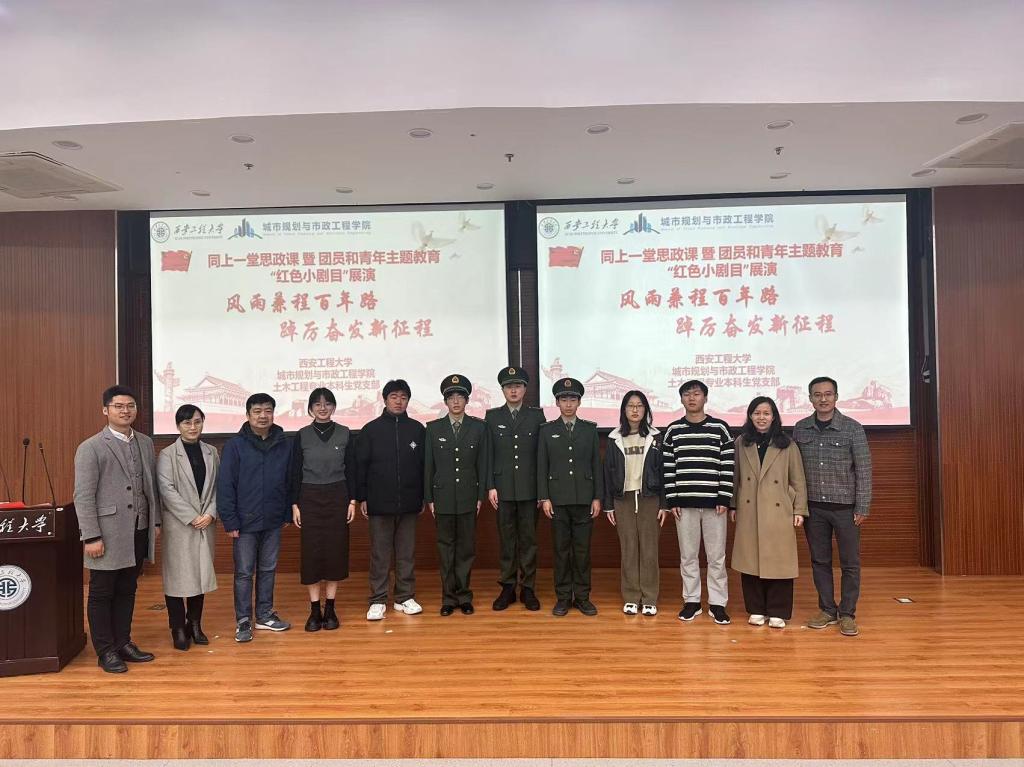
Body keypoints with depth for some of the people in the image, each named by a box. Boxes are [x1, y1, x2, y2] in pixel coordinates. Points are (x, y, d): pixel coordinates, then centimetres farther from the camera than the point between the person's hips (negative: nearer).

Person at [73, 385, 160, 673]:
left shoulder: (146, 443, 9)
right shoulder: (91, 448, -7)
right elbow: (83, 496, -10)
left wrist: (156, 521, 10)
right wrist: (91, 537, -14)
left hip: (139, 532, 5)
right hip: (108, 534, -5)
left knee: (127, 591, 15)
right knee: (102, 594, 7)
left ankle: (123, 643, 28)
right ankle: (105, 651, 19)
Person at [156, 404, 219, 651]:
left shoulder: (211, 453, 8)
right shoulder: (167, 455, -4)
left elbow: (217, 487, 6)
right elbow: (167, 490, -11)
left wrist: (210, 514, -9)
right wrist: (192, 517, -15)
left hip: (205, 525, 4)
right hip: (178, 526, -4)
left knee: (200, 575, 9)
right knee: (177, 576, 1)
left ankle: (195, 625, 22)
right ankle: (178, 629, 12)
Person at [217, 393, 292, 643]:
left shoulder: (284, 444, 1)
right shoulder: (235, 445, -7)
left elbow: (289, 481, 6)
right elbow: (225, 485, -8)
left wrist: (287, 514, 5)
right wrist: (230, 521, -11)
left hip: (273, 521, 3)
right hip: (245, 522, -3)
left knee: (268, 570, 14)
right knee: (244, 573, 6)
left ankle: (265, 615, 27)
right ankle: (243, 621, 17)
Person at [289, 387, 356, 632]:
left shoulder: (344, 434, 1)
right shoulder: (301, 436, 0)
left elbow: (350, 470, 3)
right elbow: (295, 472, 2)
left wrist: (352, 501, -1)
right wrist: (294, 504, -3)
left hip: (337, 497, 1)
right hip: (309, 498, 0)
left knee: (336, 550, 3)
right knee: (311, 552, 2)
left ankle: (330, 608, 15)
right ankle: (314, 610, 12)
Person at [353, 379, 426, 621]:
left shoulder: (417, 429, 4)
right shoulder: (371, 429, 1)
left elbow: (424, 465, 7)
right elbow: (360, 466, 2)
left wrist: (423, 497, 6)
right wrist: (361, 497, -1)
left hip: (409, 502, 2)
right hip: (379, 502, -1)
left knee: (407, 553, 9)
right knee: (380, 553, 5)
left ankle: (405, 597, 20)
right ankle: (378, 600, 14)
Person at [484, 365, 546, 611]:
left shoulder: (537, 415, 4)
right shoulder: (492, 416, 6)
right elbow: (488, 455, 4)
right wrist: (490, 486, -3)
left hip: (530, 489, 0)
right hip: (503, 488, 1)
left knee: (529, 539, 6)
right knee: (506, 539, 7)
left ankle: (528, 588, 15)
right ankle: (507, 588, 17)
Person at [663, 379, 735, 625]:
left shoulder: (720, 428, 0)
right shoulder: (673, 430, 4)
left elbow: (728, 466, -1)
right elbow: (669, 467, 4)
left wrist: (724, 499, -6)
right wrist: (672, 500, -1)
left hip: (713, 502, -1)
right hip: (684, 502, 1)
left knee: (716, 556, 5)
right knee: (687, 555, 8)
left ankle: (717, 603, 17)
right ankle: (691, 601, 20)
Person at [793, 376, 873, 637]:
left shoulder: (852, 428, -6)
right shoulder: (800, 429, 2)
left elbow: (863, 470, -6)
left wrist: (862, 508, -8)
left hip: (845, 506, -2)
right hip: (813, 507, 3)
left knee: (850, 562, 5)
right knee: (820, 561, 10)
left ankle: (847, 614, 18)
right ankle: (827, 610, 24)